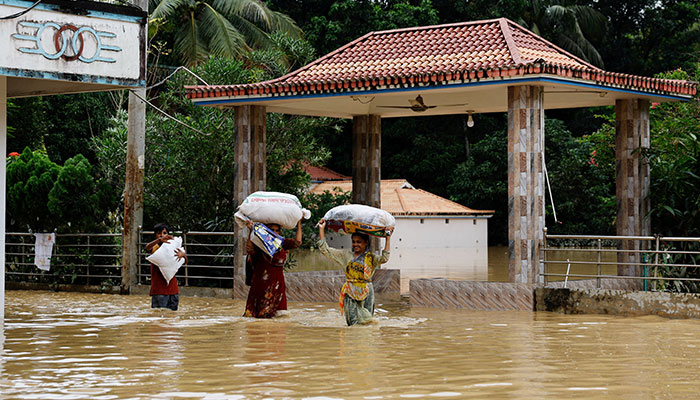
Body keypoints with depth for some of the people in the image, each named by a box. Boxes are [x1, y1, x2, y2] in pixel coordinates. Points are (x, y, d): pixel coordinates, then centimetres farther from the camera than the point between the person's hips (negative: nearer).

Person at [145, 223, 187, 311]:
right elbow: (147, 247, -24)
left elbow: (185, 261, 5)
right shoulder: (155, 248, 0)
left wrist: (183, 254, -20)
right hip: (158, 289, -4)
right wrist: (159, 240, -43)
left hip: (172, 289, 4)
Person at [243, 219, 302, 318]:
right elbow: (249, 249, -22)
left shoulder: (281, 243, 9)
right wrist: (251, 232, -28)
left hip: (277, 283, 4)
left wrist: (299, 224, 7)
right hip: (262, 283, -4)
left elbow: (297, 241, 4)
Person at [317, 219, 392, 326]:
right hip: (351, 293, 1)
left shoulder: (371, 258, 4)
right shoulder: (346, 255, 9)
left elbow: (384, 258, -16)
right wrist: (321, 229, 5)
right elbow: (325, 250, 8)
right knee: (353, 324, -2)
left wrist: (388, 238, -15)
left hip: (366, 293, -1)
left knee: (366, 322, -1)